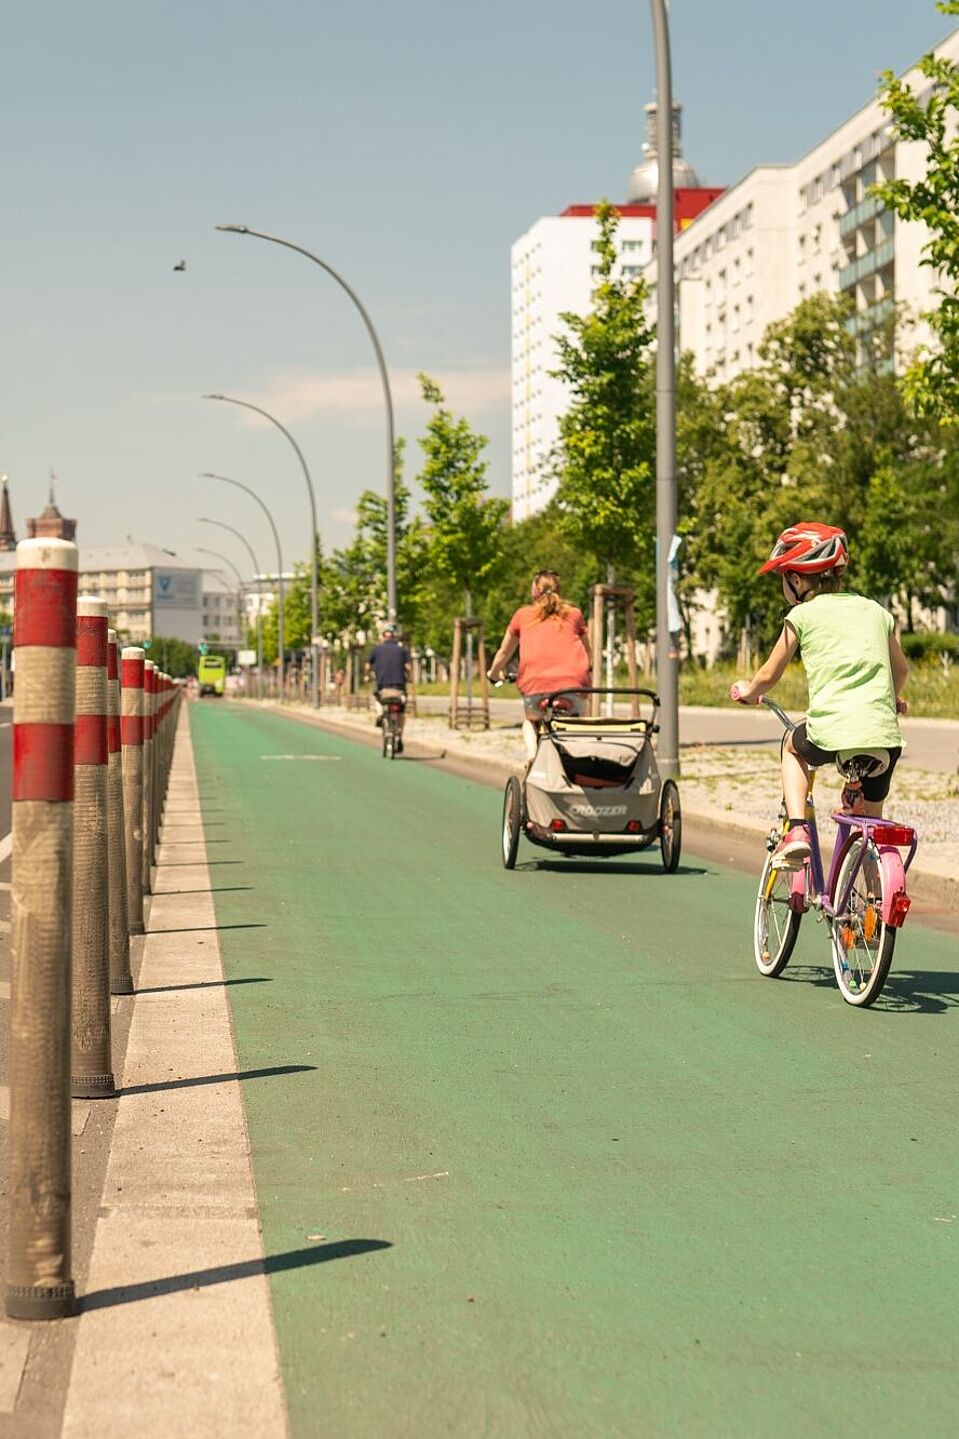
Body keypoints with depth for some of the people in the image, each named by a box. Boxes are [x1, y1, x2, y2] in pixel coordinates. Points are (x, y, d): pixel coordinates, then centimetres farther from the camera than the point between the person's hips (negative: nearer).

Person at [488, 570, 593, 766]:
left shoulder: (523, 615, 20)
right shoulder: (574, 614, 22)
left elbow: (504, 653, 33)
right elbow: (589, 654, 35)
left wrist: (494, 673, 53)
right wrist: (588, 674, 56)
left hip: (534, 685, -1)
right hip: (574, 683, 1)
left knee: (531, 720, 29)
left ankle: (532, 752, 4)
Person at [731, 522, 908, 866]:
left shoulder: (803, 615, 6)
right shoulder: (876, 611, 19)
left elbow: (769, 675, 15)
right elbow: (901, 669, 33)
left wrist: (747, 691, 37)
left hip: (831, 733, -3)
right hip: (885, 737, 3)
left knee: (793, 747, 30)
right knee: (870, 818, 22)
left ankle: (796, 829, 12)